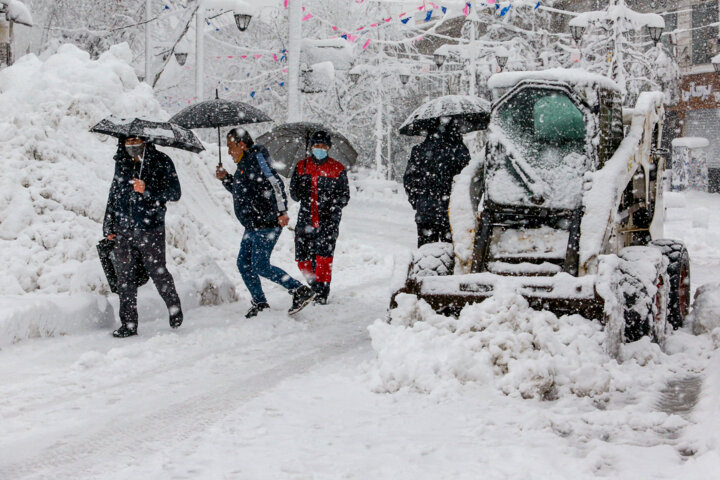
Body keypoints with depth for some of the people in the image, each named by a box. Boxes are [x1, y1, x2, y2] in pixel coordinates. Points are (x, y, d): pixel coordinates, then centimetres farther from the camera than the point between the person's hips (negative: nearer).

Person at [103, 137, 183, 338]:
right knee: (125, 277, 4)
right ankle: (128, 324, 11)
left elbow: (174, 193, -6)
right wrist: (108, 226, 17)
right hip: (123, 231, 4)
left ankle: (174, 307, 28)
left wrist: (148, 191, -21)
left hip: (150, 229, -4)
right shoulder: (121, 163, 11)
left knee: (157, 272, 1)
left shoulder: (161, 162, -3)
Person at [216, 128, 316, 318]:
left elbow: (275, 183, -25)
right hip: (253, 226, 10)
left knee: (260, 267, -11)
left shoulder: (256, 159, -14)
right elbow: (242, 192, 31)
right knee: (244, 263, 12)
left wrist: (281, 211, -32)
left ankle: (301, 291, -8)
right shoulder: (244, 164, 18)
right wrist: (225, 179, 16)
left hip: (266, 225, -10)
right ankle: (259, 302, 22)